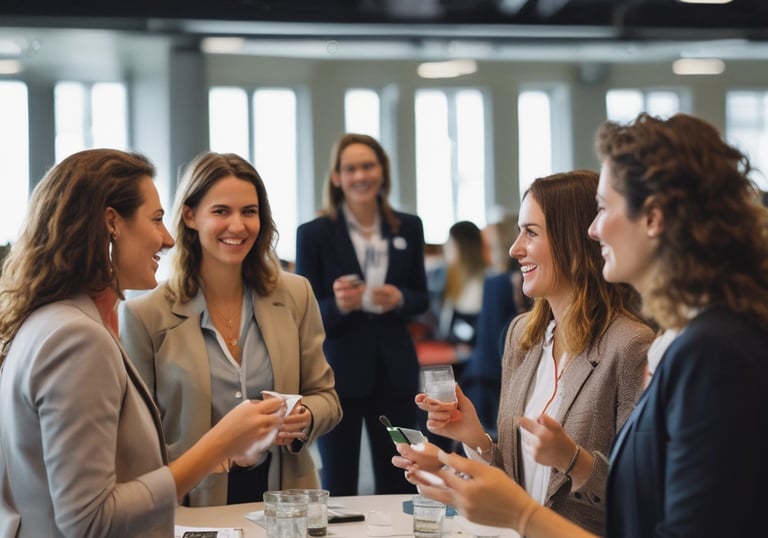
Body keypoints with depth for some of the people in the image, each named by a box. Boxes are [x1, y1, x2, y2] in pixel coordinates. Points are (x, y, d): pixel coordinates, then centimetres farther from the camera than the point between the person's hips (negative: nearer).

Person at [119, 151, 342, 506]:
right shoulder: (146, 316, -2)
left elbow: (324, 396, 13)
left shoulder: (296, 296, 6)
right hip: (195, 503, -3)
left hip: (283, 494, 3)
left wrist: (305, 418, -9)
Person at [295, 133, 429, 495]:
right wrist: (337, 305, -24)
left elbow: (422, 298, 12)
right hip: (337, 374, -3)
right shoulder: (313, 234, -4)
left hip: (394, 371, 3)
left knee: (398, 484, 10)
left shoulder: (408, 228, 6)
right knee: (338, 486, 4)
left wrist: (400, 299, -11)